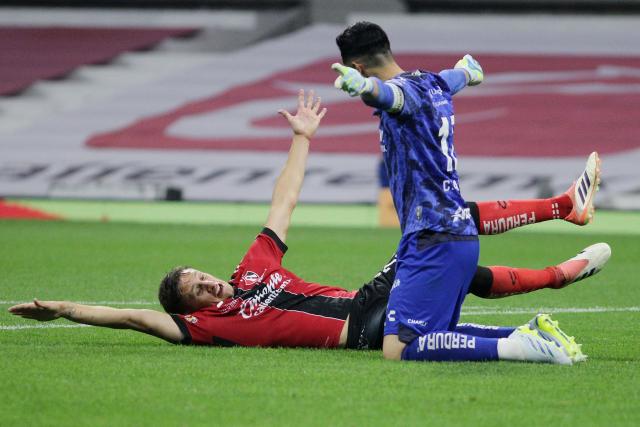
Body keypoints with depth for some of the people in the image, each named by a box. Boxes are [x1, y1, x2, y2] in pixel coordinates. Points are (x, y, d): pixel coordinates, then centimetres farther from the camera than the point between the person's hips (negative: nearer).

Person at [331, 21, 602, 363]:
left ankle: (515, 348, -25)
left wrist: (361, 85, -60)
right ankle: (530, 336, 5)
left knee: (398, 349, -16)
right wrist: (469, 68, 68)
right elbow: (464, 74, 43)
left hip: (433, 241, -10)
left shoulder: (405, 89, -10)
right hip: (463, 234, 10)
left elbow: (387, 92, -37)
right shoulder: (435, 84, 17)